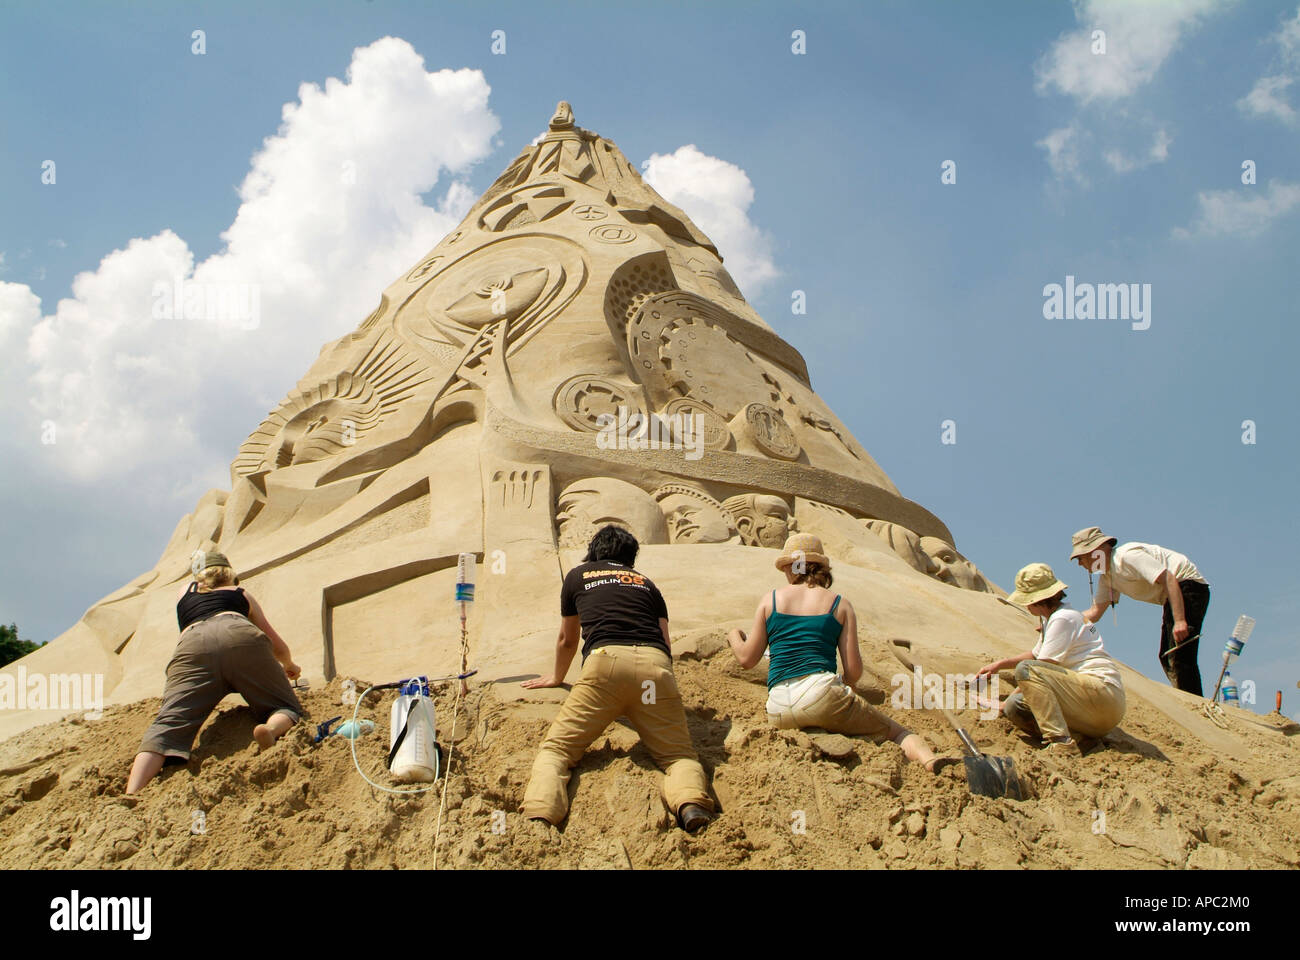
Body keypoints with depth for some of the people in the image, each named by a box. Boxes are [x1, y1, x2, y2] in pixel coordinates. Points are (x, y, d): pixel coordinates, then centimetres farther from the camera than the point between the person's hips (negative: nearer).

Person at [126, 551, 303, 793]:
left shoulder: (185, 593, 41)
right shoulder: (241, 593, 38)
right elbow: (277, 645, 45)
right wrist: (289, 665, 67)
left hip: (192, 645, 1)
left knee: (169, 724, -13)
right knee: (287, 707, 5)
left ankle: (131, 794, -37)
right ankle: (272, 728, -31)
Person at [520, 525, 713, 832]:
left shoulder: (578, 576, 28)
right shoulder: (646, 583, 31)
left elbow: (567, 641, 39)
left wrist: (557, 677, 58)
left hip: (605, 660, -1)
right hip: (655, 665, 2)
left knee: (555, 749, 4)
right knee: (679, 756, 9)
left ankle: (538, 816, -26)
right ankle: (692, 803, -25)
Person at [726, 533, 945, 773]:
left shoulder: (770, 599, 13)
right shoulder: (840, 605, 11)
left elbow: (747, 659, 15)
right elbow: (854, 670, 5)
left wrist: (734, 636, 36)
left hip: (778, 711, 2)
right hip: (822, 693, -1)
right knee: (895, 732, 9)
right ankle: (928, 759, -23)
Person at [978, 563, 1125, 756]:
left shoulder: (1063, 619, -11)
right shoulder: (1051, 618, 20)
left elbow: (1039, 667, -14)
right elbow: (1036, 654, 37)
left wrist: (1010, 701, -6)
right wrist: (1000, 664, 30)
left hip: (1104, 692, -10)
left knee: (1026, 669, -23)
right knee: (1015, 707, 0)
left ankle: (1060, 743, -30)